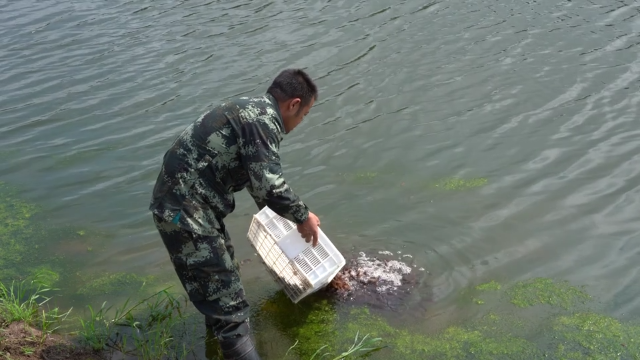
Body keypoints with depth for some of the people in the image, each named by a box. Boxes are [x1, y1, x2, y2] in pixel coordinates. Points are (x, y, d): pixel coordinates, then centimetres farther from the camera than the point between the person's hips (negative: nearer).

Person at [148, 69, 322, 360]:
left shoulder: (250, 110, 16)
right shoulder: (263, 119, -16)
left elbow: (258, 179, 28)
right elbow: (269, 185, -23)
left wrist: (294, 213, 35)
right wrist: (302, 216, -6)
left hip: (183, 202, 11)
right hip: (185, 211, -11)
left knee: (222, 269, 31)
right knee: (227, 300, -6)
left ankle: (218, 326, 53)